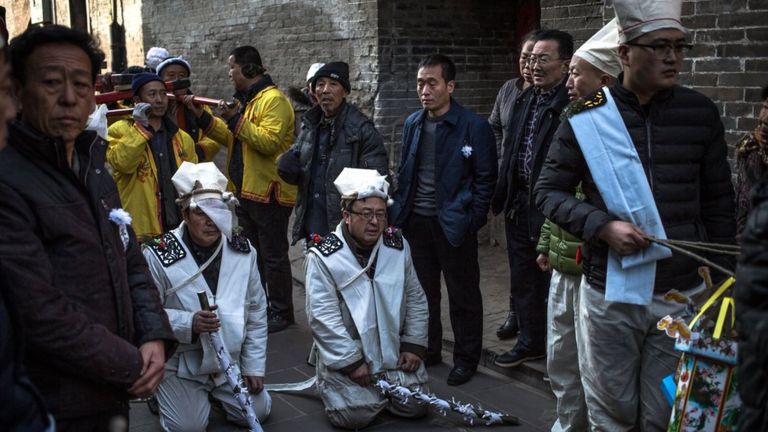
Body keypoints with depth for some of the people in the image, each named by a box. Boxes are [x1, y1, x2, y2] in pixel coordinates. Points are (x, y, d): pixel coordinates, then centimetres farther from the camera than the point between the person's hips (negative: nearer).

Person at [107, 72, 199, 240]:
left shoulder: (183, 138, 15)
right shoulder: (119, 131, 1)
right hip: (140, 232, -5)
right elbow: (121, 163, -18)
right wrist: (140, 127, -17)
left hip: (180, 231, 5)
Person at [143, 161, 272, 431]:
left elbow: (256, 311, 1)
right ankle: (163, 391, 20)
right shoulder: (159, 256, -20)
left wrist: (254, 366, 0)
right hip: (180, 361, -4)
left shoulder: (243, 251, -6)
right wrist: (188, 323, -33)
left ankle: (211, 389, 29)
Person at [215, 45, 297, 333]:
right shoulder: (245, 99, 16)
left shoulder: (273, 100, -15)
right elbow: (235, 139, 20)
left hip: (268, 191, -10)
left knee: (273, 255, -1)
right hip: (246, 190, 10)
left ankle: (281, 312, 10)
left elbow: (269, 141, -27)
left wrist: (236, 120, -25)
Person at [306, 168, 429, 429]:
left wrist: (414, 345, 2)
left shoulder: (398, 246, 0)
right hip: (345, 354, -4)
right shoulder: (324, 256, -15)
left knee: (415, 406, -1)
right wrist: (351, 362, -17)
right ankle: (329, 382, 16)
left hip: (394, 351, 4)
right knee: (356, 415, -16)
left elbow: (416, 299, 8)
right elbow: (323, 317, -17)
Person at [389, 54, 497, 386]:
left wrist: (471, 221, -13)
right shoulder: (412, 124, 8)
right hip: (416, 221, 5)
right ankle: (428, 350, 31)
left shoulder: (474, 127, -9)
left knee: (463, 295, 7)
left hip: (452, 225, -5)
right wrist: (399, 211, 7)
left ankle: (466, 359, 20)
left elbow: (485, 179, -7)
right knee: (422, 291, 15)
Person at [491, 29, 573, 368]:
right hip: (519, 203, 8)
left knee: (554, 283, 4)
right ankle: (530, 342, 36)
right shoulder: (524, 100, 10)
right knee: (523, 281, 19)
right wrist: (502, 198, 15)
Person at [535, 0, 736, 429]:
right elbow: (549, 191, 1)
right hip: (609, 295, -1)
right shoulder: (587, 118, -5)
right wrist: (603, 227, -15)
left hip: (682, 295, 1)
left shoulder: (701, 113, 1)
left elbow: (719, 203, 8)